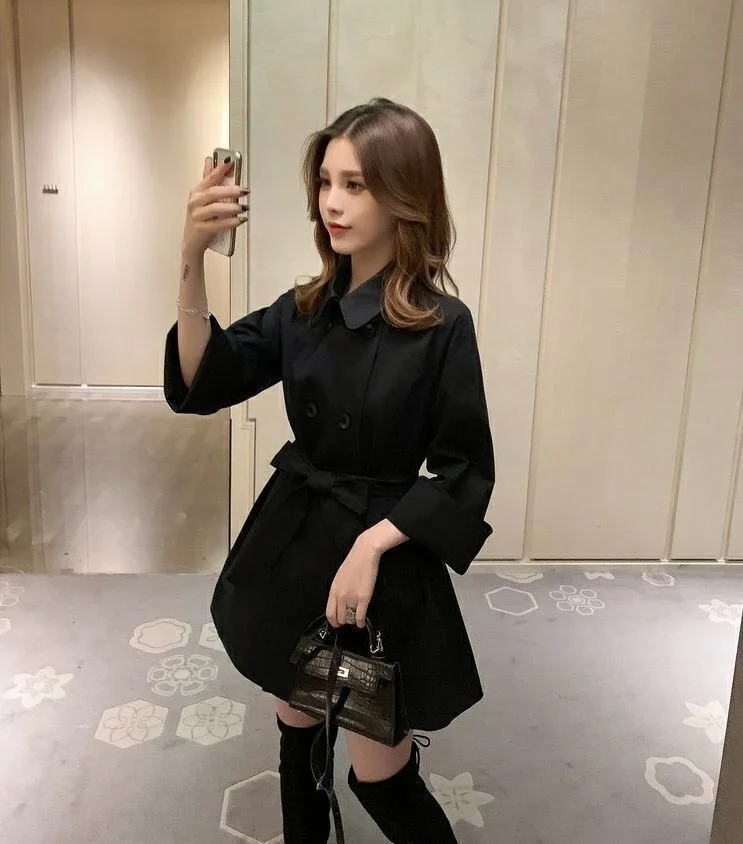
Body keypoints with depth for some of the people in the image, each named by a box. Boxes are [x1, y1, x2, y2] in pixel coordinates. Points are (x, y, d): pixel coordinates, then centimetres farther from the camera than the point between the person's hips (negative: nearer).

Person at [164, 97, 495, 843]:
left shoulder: (441, 327, -15)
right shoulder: (305, 308, 1)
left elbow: (465, 475, -11)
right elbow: (200, 384, -10)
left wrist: (372, 544, -22)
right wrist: (193, 260, -23)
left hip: (382, 565, -5)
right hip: (292, 544, 6)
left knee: (379, 776, 7)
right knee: (296, 725, 22)